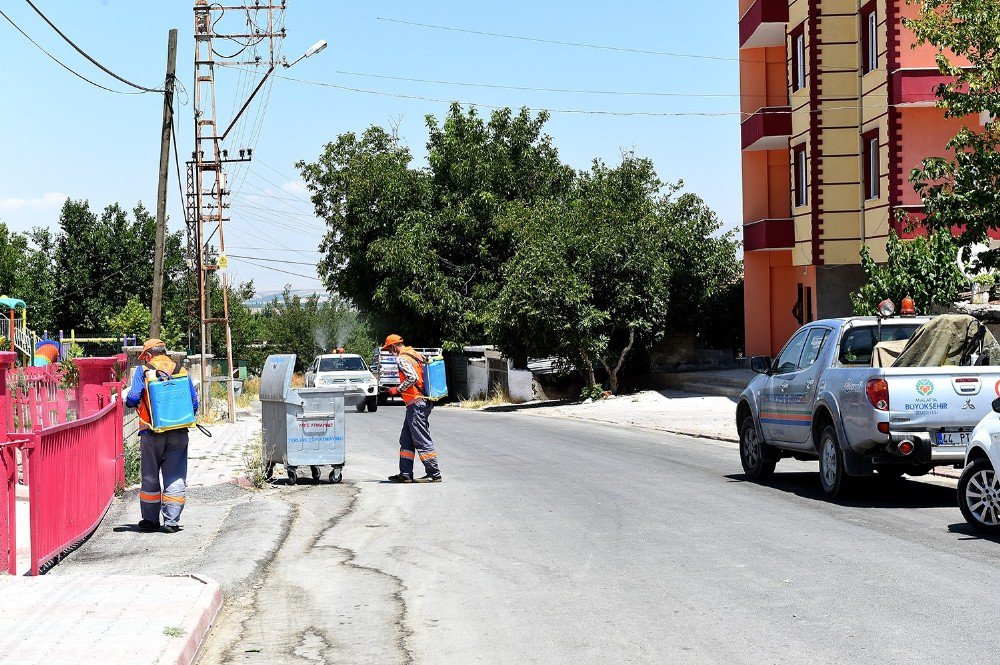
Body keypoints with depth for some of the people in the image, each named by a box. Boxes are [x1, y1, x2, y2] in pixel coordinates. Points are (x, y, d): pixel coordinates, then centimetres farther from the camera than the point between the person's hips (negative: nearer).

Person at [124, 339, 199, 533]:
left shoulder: (144, 370, 1)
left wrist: (128, 400, 14)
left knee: (150, 477, 10)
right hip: (178, 433, 2)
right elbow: (194, 400, 8)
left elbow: (133, 398, -8)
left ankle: (151, 520, 16)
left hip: (151, 431, -2)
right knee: (175, 477, 4)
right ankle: (171, 521, -1)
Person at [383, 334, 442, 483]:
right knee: (406, 440, 14)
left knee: (422, 440, -6)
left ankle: (434, 474, -5)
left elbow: (412, 377, -24)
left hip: (416, 404, -10)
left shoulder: (401, 359, -11)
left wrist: (397, 389, -11)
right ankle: (405, 474, 15)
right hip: (424, 402, 10)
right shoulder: (415, 354, 16)